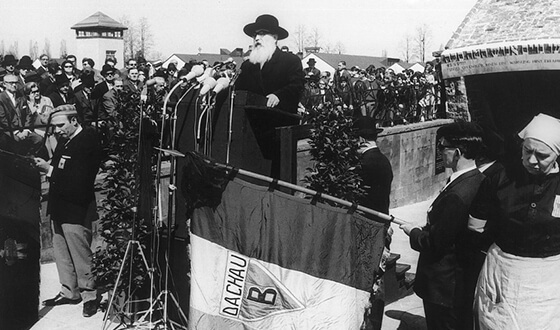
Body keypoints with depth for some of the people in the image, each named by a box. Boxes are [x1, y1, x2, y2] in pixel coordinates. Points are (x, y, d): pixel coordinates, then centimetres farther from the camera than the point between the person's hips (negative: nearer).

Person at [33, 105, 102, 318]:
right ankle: (69, 292, 27)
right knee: (61, 253, 15)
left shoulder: (88, 142, -14)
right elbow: (59, 171, 15)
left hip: (76, 210, -9)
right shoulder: (64, 141, 13)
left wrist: (50, 170, -20)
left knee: (81, 256, 0)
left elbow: (79, 180, -20)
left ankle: (90, 296, 13)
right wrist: (45, 166, -4)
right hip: (59, 208, 9)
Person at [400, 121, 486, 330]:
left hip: (445, 287, -9)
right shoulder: (479, 181, -1)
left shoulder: (457, 195, -30)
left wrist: (413, 232, -6)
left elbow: (435, 244, -23)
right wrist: (424, 230, 8)